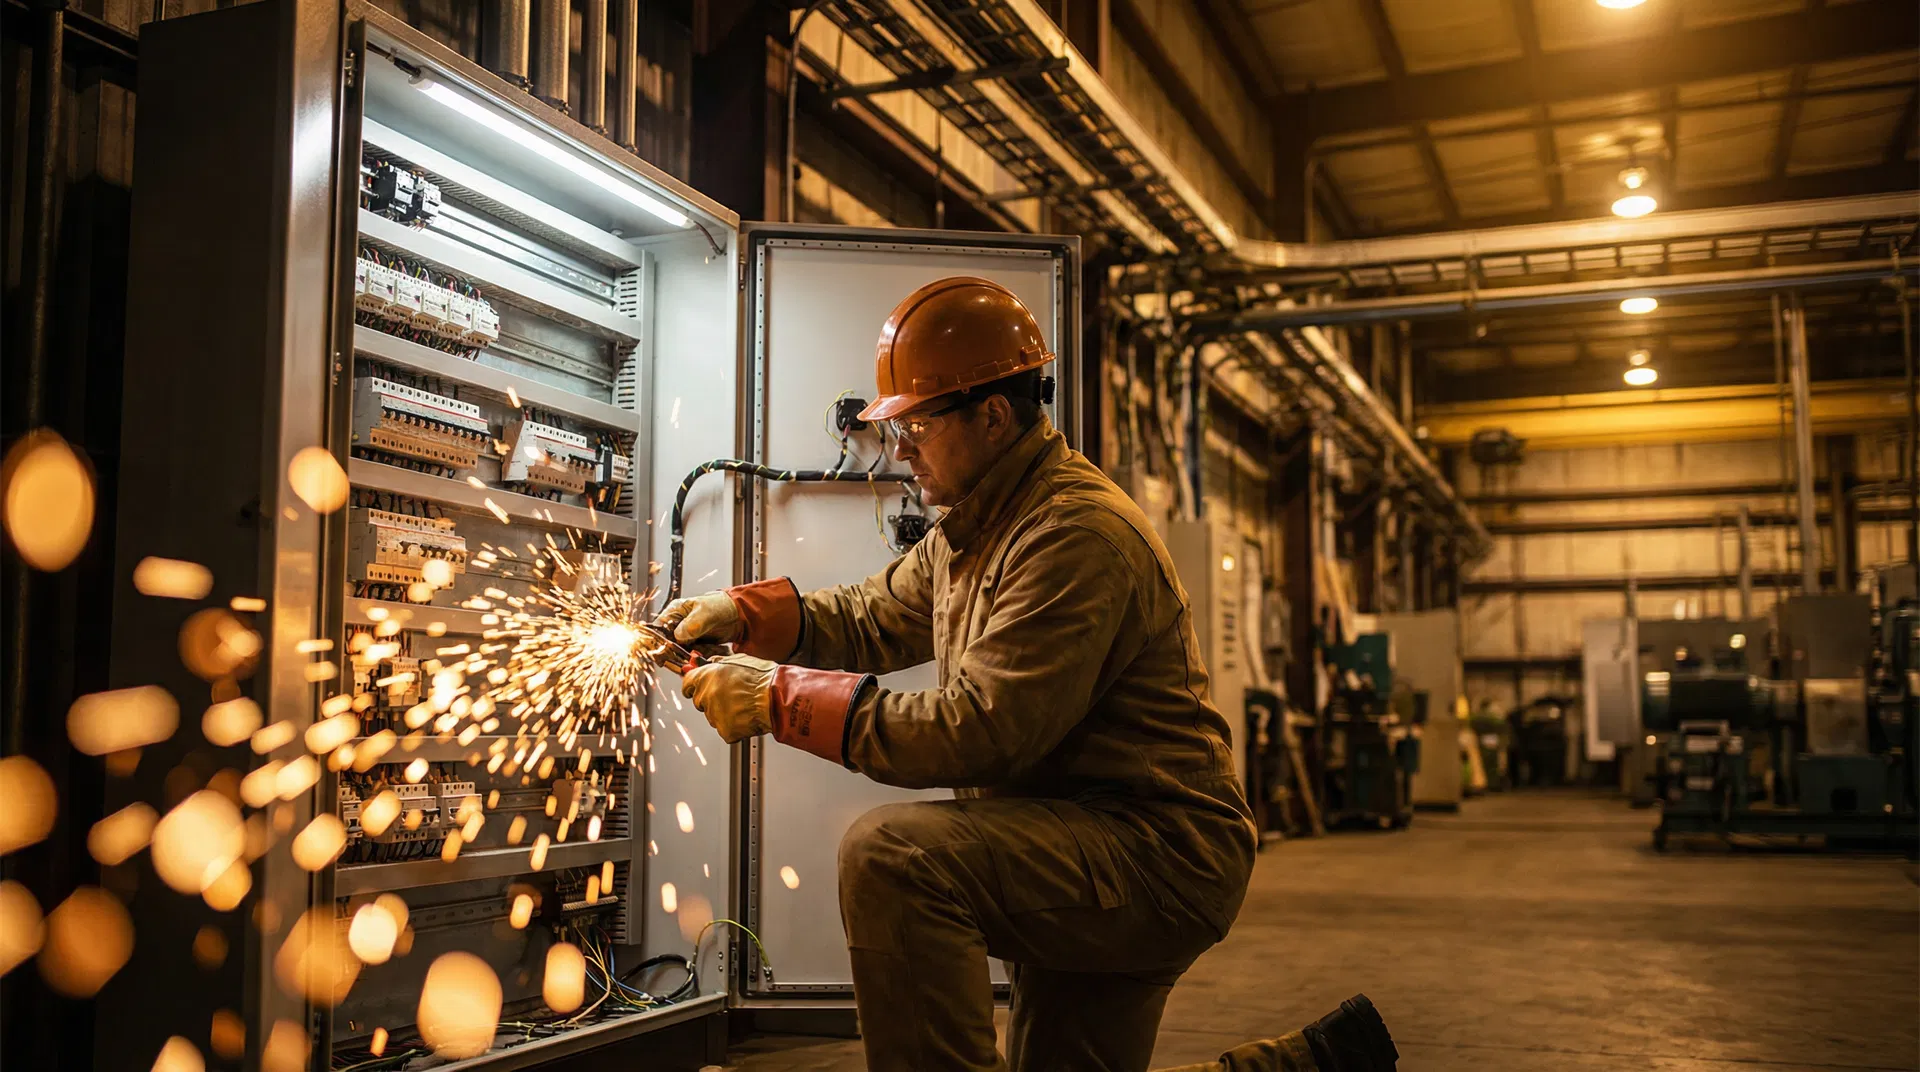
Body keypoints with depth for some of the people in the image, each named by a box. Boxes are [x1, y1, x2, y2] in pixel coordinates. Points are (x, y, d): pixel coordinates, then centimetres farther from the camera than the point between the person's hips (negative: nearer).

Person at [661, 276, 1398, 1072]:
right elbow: (871, 618, 18)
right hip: (1078, 852, 11)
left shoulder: (1078, 534, -22)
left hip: (1156, 856, -11)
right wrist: (746, 614, 1)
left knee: (892, 853, -29)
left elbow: (980, 733, -28)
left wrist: (786, 702, -24)